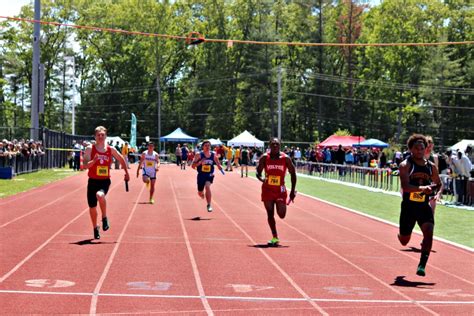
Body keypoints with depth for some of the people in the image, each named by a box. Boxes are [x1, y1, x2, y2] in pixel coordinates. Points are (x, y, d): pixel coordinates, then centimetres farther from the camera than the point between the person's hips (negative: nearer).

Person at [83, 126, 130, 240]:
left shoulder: (111, 149, 1)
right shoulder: (90, 149, -3)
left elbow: (121, 159, 18)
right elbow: (85, 165, -11)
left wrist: (126, 173, 23)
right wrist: (94, 160, -29)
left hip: (105, 181, -1)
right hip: (93, 181, 1)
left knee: (100, 195, -33)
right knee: (92, 207, 6)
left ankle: (104, 218, -9)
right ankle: (95, 229, 29)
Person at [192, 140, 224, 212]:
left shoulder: (213, 155, -2)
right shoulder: (199, 155, -9)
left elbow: (218, 164, 13)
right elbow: (193, 166, -10)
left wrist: (221, 169, -5)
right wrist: (200, 162, -26)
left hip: (210, 175, 0)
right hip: (201, 175, 0)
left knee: (207, 186, -28)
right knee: (200, 193, 11)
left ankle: (209, 205, -21)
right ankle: (202, 194, 53)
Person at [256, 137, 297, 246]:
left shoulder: (285, 158, -6)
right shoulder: (264, 158, -5)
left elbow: (293, 174, 2)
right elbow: (258, 172, 0)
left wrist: (292, 191, 0)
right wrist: (261, 179, -24)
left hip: (280, 190, 0)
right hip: (267, 189, 0)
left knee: (282, 215, -5)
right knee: (270, 214, 0)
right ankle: (275, 237, 9)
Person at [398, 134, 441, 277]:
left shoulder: (431, 166, 5)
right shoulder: (405, 165, -9)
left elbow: (438, 184, 21)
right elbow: (405, 186, -23)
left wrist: (432, 188, -2)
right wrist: (423, 188, -36)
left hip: (424, 206, 3)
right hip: (408, 206, -2)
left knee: (429, 232, -21)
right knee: (404, 241, 11)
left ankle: (422, 265, -16)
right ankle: (401, 233, 50)